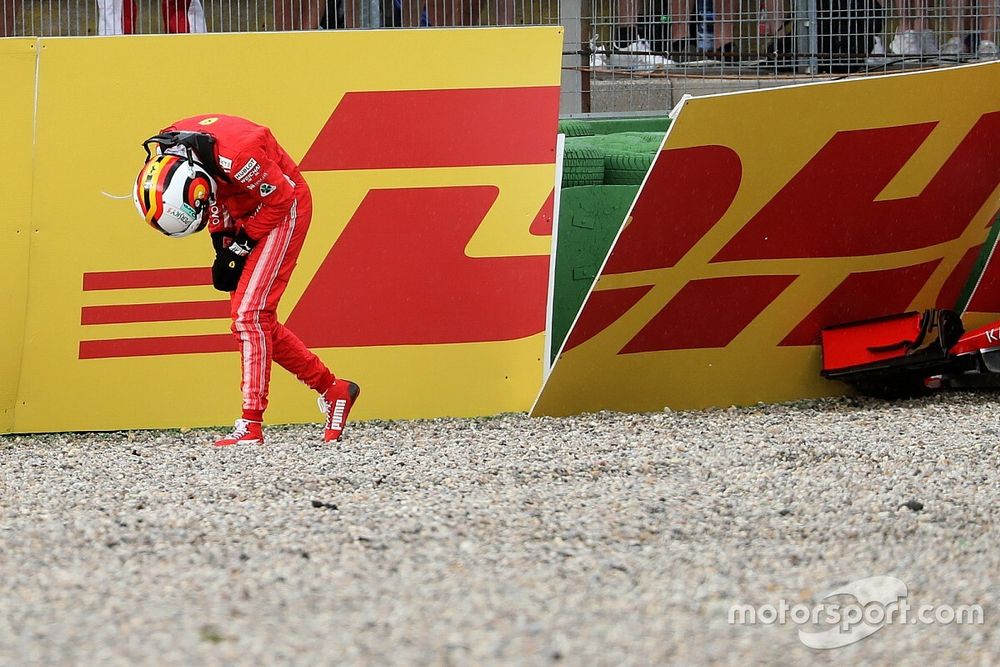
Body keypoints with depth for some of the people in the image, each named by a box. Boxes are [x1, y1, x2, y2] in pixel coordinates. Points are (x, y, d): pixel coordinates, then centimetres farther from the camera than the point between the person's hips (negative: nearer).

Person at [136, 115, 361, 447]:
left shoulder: (238, 154, -39)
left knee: (250, 313, -16)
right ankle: (332, 389, 22)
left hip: (283, 208, -8)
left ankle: (251, 426, -15)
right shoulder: (166, 150, -15)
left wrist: (243, 245, -17)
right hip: (243, 212, 8)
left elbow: (281, 198, -23)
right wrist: (222, 241, -4)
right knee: (255, 320, 8)